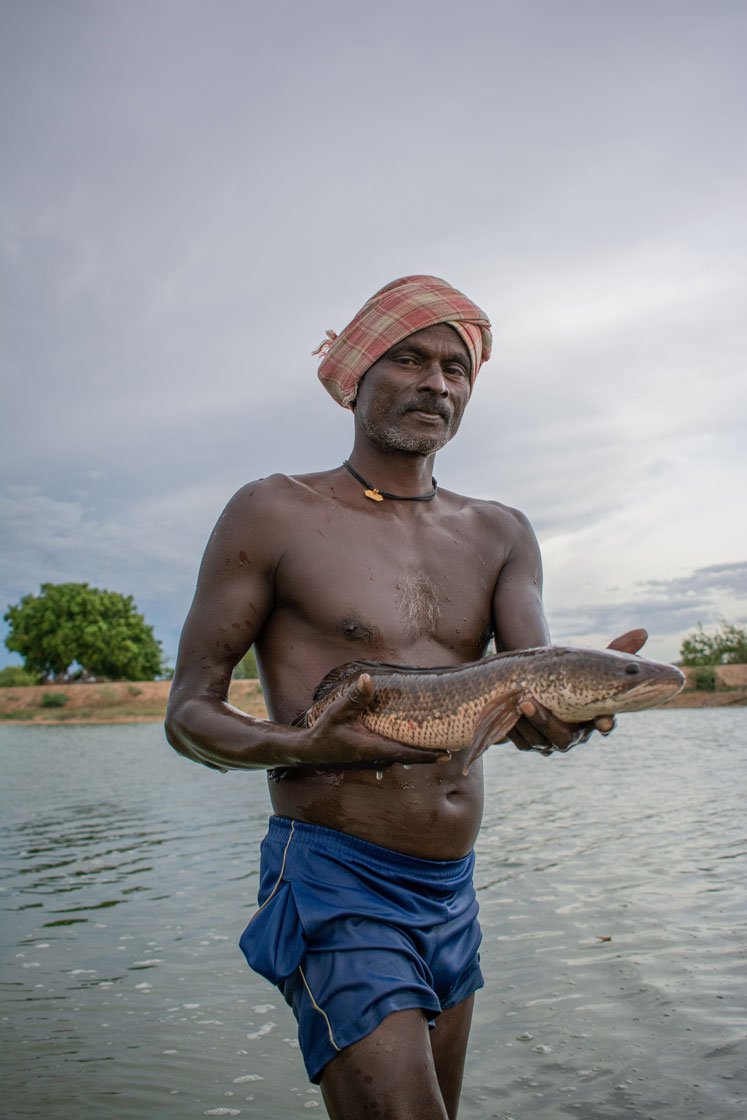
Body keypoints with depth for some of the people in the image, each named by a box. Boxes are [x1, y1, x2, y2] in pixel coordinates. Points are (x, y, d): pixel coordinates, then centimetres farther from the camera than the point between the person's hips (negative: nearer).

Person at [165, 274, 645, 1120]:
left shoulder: (499, 535, 9)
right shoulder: (274, 514, -6)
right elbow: (188, 712, -7)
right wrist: (303, 747, -27)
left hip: (454, 893, 6)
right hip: (334, 884, -6)